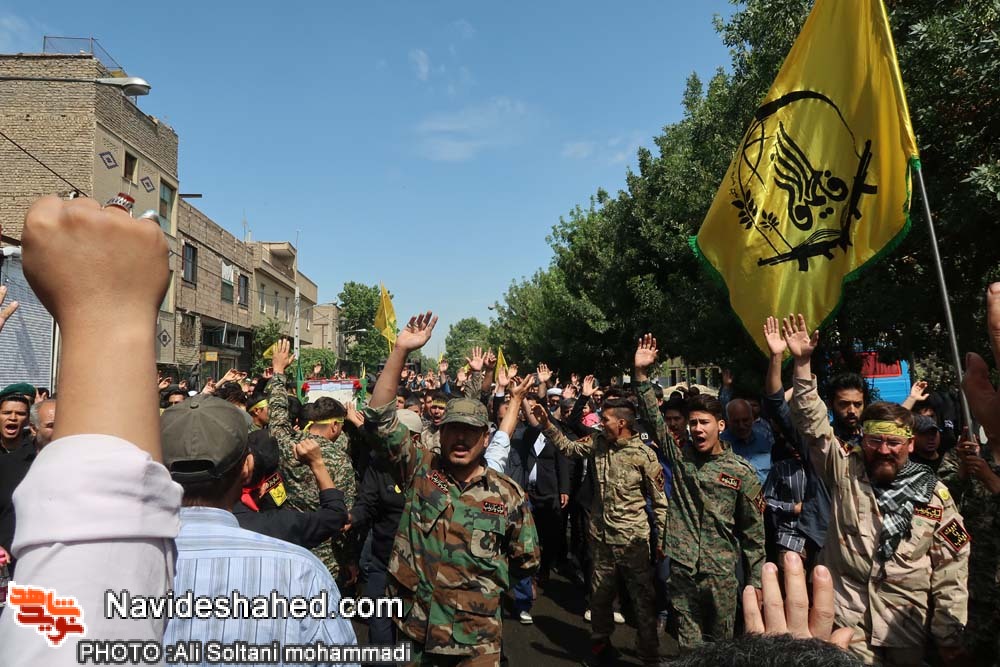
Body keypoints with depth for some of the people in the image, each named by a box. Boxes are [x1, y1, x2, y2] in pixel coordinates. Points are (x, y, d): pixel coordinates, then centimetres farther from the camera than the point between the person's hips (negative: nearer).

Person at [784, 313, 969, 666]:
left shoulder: (935, 493, 0)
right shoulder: (846, 470, -1)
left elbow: (950, 572, 2)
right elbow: (813, 424, -9)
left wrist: (950, 638, 1)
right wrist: (803, 364, -18)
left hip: (905, 629, 2)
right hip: (844, 618, -1)